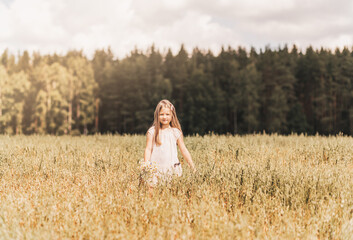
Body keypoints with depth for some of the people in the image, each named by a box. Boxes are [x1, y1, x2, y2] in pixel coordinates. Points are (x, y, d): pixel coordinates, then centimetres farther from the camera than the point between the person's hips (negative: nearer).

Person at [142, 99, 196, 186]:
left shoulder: (176, 132, 7)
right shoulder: (152, 132, 5)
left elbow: (184, 150, 10)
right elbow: (148, 149, 2)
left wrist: (193, 167, 7)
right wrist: (146, 164, -14)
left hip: (172, 168, 1)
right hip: (156, 169, -1)